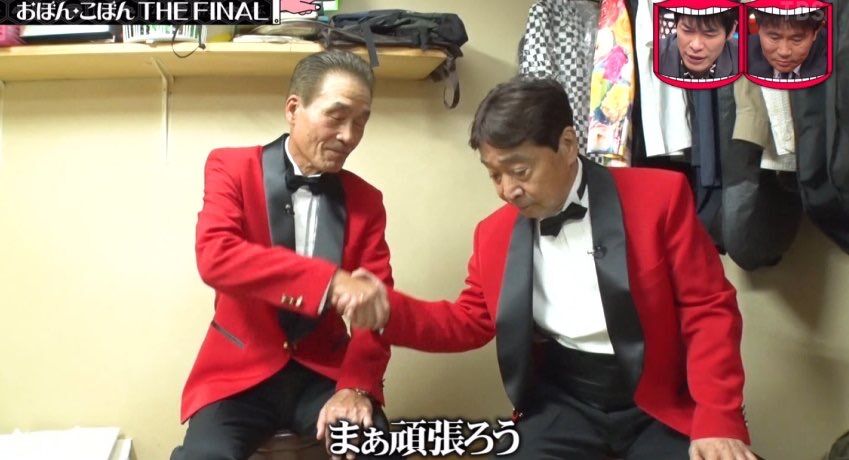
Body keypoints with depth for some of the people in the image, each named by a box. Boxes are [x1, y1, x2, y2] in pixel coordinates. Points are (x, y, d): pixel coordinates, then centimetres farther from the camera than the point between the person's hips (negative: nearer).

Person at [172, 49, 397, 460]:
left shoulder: (366, 200, 6)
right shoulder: (232, 168, -2)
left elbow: (376, 304, 1)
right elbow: (214, 256, -20)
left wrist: (356, 386, -16)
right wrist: (330, 280, -32)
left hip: (326, 375, 2)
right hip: (241, 372, -1)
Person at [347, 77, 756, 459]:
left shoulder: (659, 195, -7)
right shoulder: (494, 231, 4)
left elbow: (710, 309, -6)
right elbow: (471, 321, 11)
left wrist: (716, 421, -15)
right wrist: (390, 309, -7)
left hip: (658, 399, -1)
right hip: (564, 401, 2)